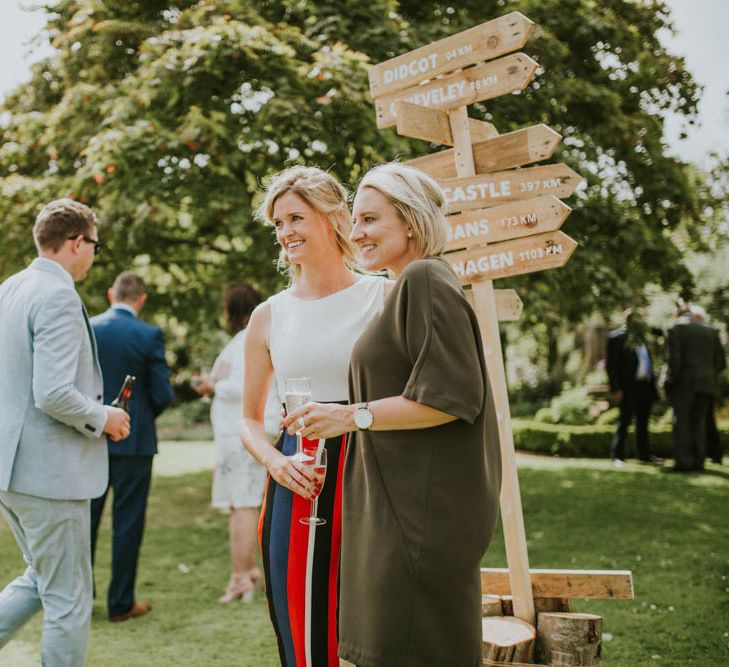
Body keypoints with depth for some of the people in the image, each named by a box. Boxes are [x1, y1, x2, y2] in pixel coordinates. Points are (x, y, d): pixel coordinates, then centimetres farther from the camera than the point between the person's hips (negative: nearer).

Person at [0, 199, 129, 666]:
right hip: (48, 469, -9)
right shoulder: (58, 297, -18)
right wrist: (102, 418, -8)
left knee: (42, 581, 24)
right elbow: (54, 395, -26)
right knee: (69, 601, 5)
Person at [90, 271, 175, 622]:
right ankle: (121, 603, 12)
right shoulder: (150, 335, -10)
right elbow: (163, 395, -9)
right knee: (127, 521, 5)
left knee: (87, 516, 15)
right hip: (133, 440, -3)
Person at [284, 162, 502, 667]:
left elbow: (450, 397, -21)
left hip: (421, 509, -10)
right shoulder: (413, 284, 18)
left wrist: (354, 416, -16)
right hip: (403, 506, 10)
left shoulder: (424, 281, -13)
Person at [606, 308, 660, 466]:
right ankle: (617, 456, 4)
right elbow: (611, 365, -10)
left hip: (646, 386, 7)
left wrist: (653, 384, 10)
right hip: (629, 387, -7)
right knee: (624, 421, -3)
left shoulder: (641, 337, 16)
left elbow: (648, 361, 18)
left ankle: (644, 454, 23)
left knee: (643, 423, 14)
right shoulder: (616, 337, -6)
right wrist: (616, 388, -16)